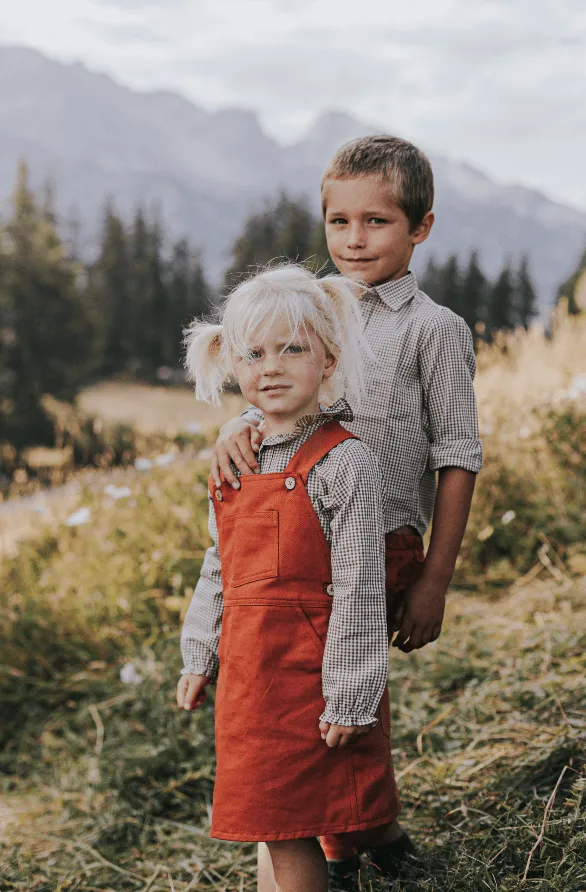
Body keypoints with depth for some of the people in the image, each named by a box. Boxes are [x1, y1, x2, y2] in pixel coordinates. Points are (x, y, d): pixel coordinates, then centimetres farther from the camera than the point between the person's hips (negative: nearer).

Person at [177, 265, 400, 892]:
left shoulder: (343, 463, -13)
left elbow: (359, 589, -15)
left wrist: (348, 698, -16)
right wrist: (199, 659, 17)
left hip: (308, 669, -7)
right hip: (248, 669, 7)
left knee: (291, 829, -1)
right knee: (267, 822, 17)